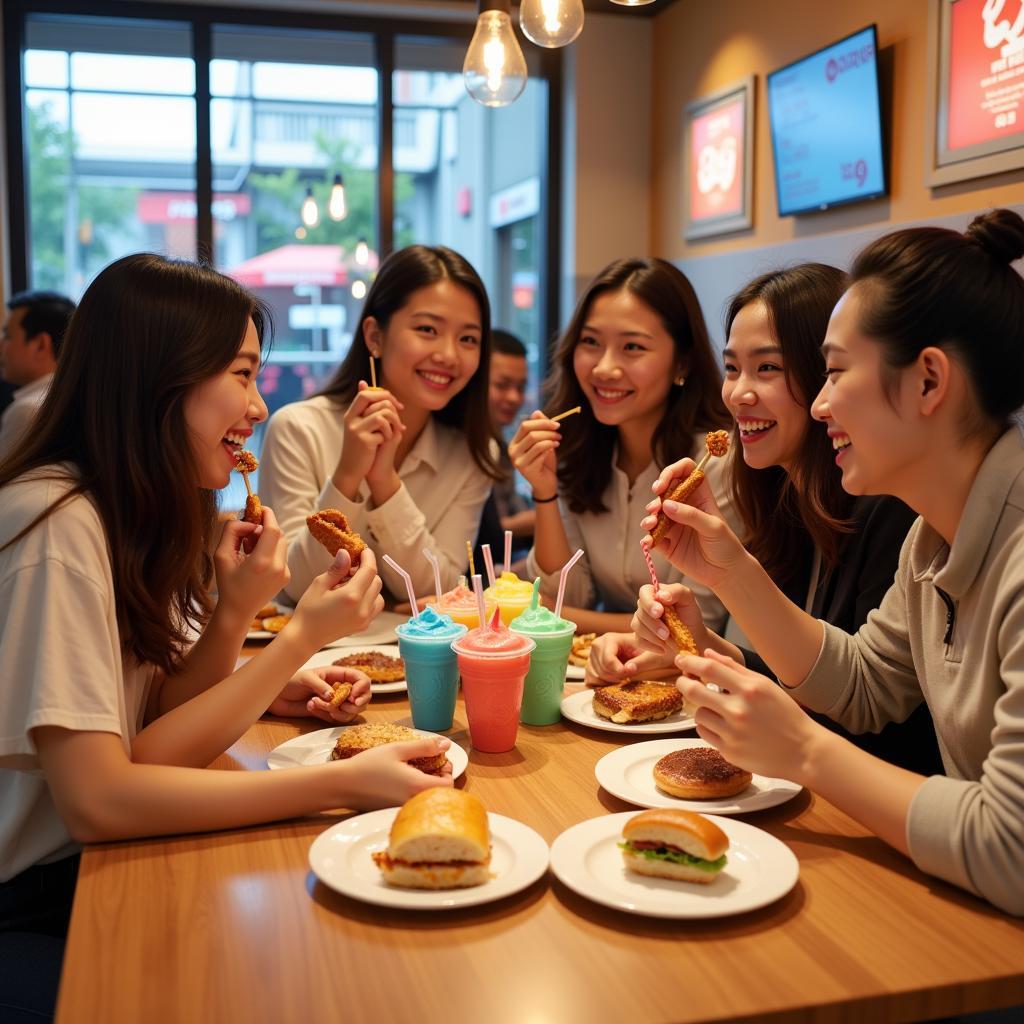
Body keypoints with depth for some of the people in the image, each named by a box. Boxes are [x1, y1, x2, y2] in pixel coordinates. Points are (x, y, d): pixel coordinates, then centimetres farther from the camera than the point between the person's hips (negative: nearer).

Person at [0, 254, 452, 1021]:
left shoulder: (134, 514, 2)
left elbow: (146, 745, -3)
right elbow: (97, 800, -29)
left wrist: (235, 615, -18)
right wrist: (345, 781, -30)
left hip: (83, 870, 7)